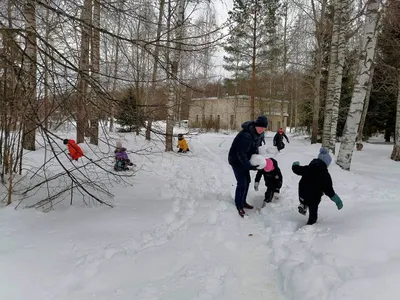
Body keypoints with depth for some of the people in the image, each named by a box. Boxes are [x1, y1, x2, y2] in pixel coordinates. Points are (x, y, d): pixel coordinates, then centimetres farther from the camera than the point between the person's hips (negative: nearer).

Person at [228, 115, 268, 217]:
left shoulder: (256, 133, -2)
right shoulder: (246, 135, -33)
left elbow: (254, 147, 11)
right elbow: (241, 153, -32)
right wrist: (249, 166, -31)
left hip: (243, 160, 10)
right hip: (236, 160, -9)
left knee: (247, 181, 15)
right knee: (242, 183, -9)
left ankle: (243, 202, 31)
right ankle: (239, 206, 3)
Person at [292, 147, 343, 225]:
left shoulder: (308, 169, -10)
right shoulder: (325, 175, -16)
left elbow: (297, 169, 3)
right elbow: (329, 190, -15)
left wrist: (295, 165, 26)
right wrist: (337, 200, -6)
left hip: (302, 196, 2)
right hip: (314, 199, -2)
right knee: (313, 216, 15)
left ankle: (303, 205, 11)